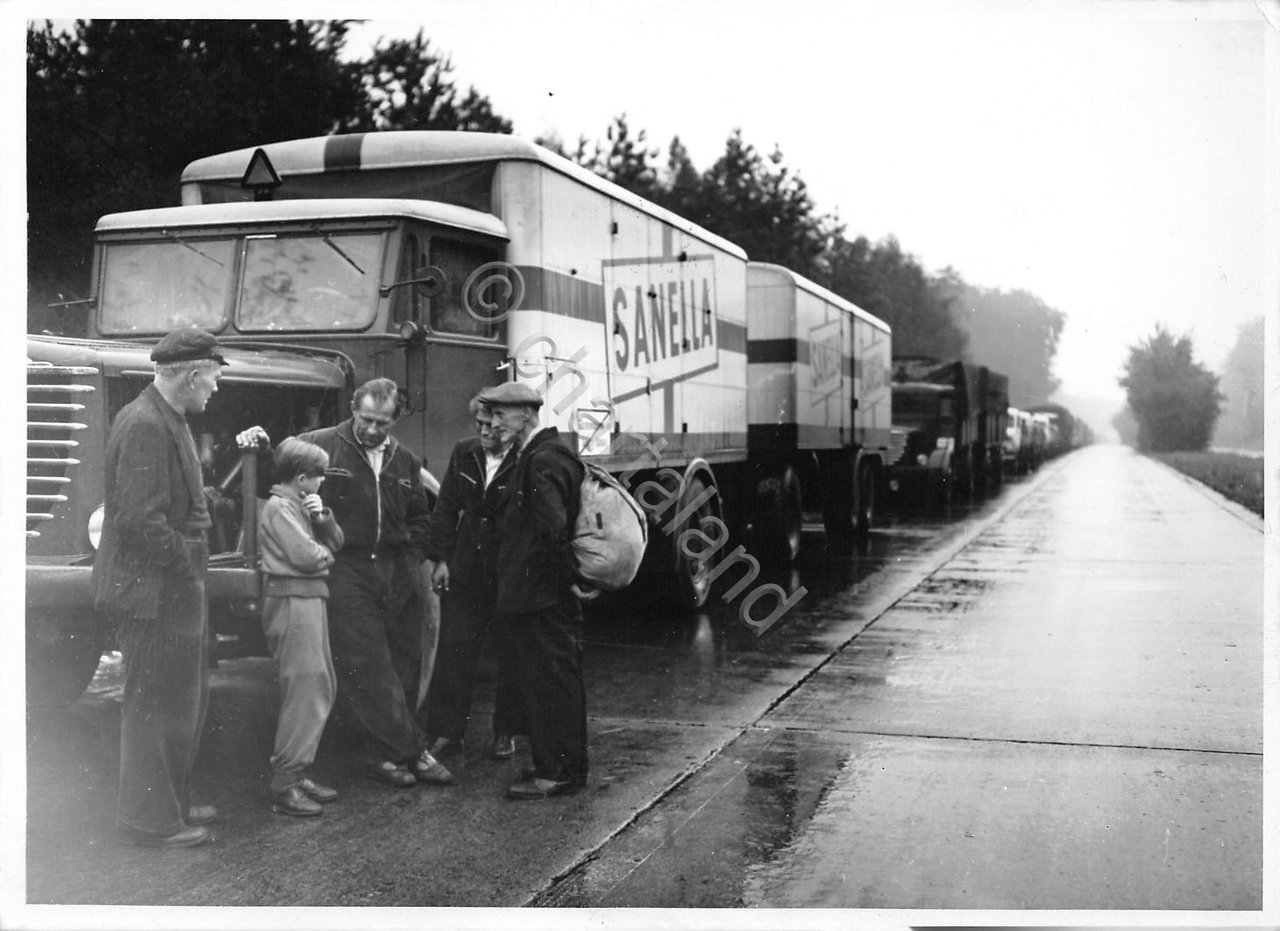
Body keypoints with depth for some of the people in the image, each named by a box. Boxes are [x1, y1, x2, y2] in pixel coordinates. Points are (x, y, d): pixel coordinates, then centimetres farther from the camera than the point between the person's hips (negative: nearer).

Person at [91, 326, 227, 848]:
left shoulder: (166, 420, 13)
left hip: (175, 589, 11)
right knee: (158, 706, 0)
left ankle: (171, 802, 32)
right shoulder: (145, 425, -21)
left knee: (184, 702, 19)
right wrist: (186, 565, -17)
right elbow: (141, 519, -26)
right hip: (153, 592, -11)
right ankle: (150, 820, 12)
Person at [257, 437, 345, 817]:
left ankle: (296, 773, 22)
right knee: (305, 692, -11)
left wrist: (322, 517, -4)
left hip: (310, 601, 10)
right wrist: (326, 553, 1)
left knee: (322, 687, 15)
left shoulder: (300, 504, 18)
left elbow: (336, 542, 14)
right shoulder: (279, 508, -12)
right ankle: (284, 786, -6)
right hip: (292, 603, -10)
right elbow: (306, 556, -20)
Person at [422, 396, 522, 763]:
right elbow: (446, 508, 8)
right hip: (465, 570, 4)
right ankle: (446, 733, 11)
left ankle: (505, 733, 23)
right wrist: (440, 558, 3)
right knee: (453, 651, 3)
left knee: (511, 657, 8)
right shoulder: (464, 453, 3)